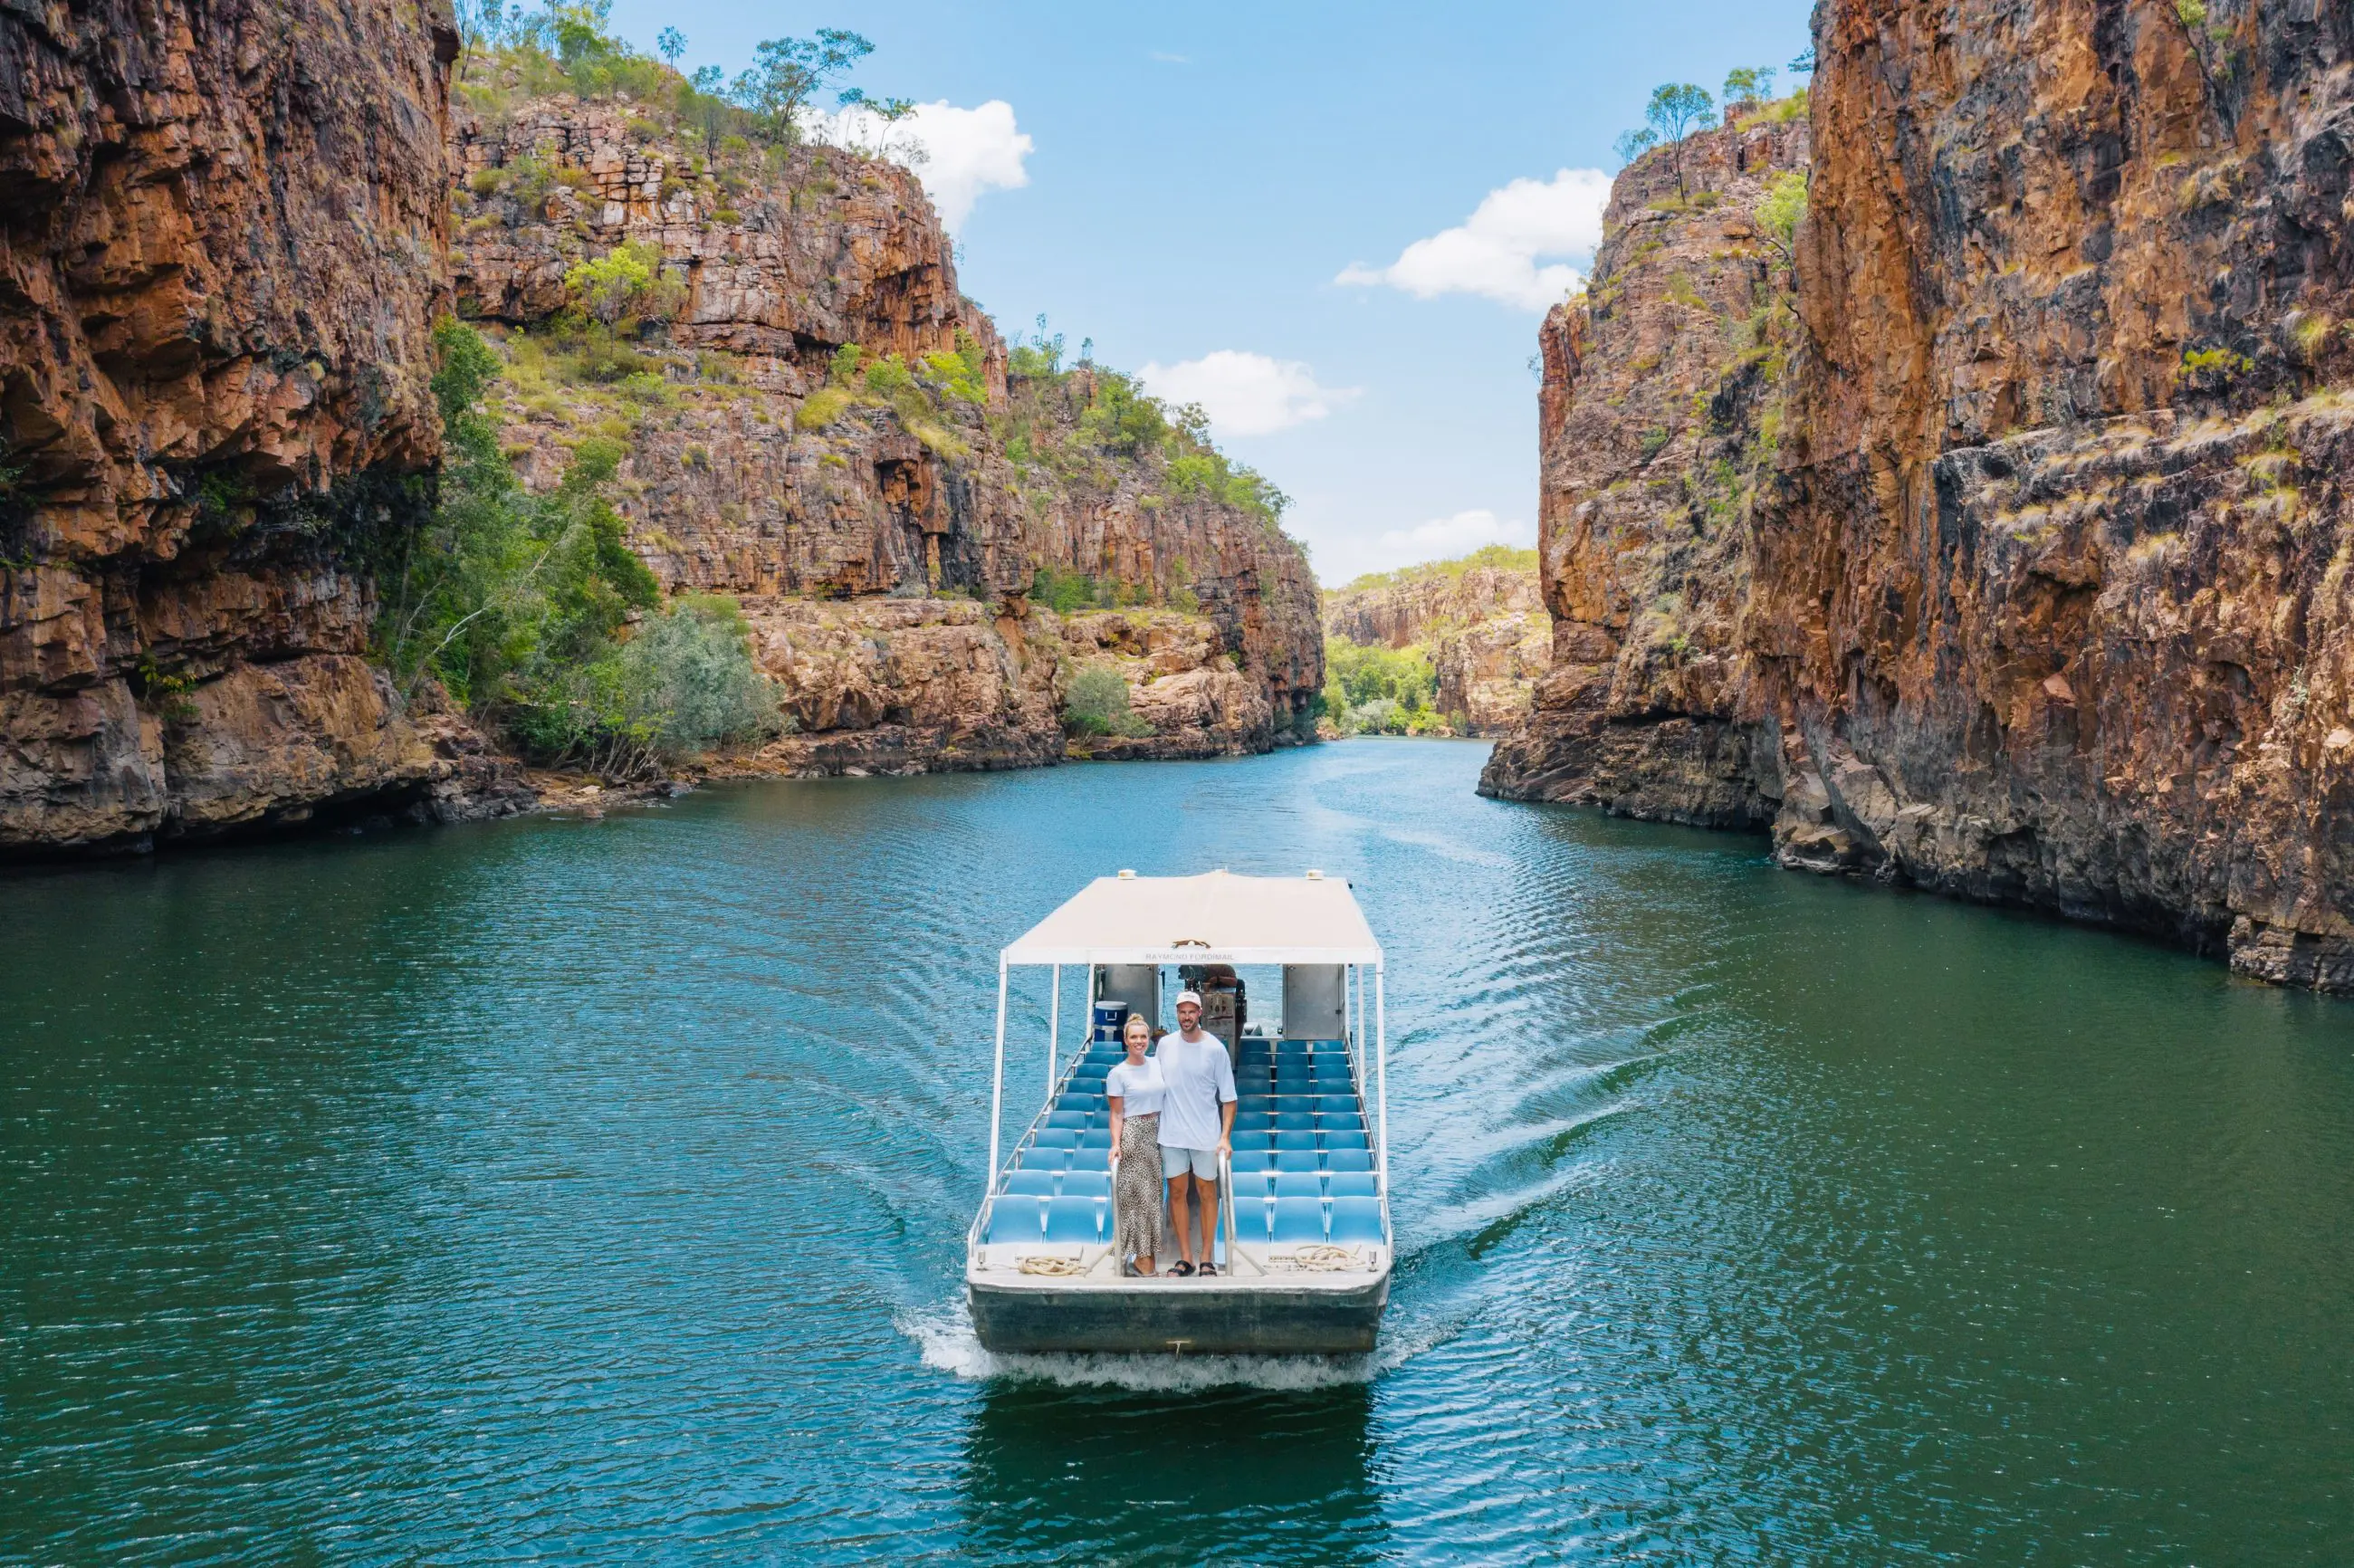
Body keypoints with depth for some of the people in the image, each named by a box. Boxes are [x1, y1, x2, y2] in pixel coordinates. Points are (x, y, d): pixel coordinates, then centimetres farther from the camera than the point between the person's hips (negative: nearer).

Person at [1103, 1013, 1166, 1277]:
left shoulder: (1157, 1065, 7)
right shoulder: (1118, 1074, -7)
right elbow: (1117, 1114, -9)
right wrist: (1115, 1144, -19)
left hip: (1156, 1134, 6)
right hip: (1132, 1135, -5)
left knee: (1152, 1194, 8)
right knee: (1138, 1195, -3)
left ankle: (1144, 1257, 16)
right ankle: (1143, 1261, 3)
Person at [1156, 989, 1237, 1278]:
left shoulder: (1215, 1048, -6)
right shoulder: (1165, 1044, 2)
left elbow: (1228, 1097, -4)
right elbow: (1157, 1086, 11)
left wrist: (1225, 1136, -10)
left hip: (1206, 1135, -3)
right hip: (1171, 1135, 3)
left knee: (1206, 1194, 6)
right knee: (1177, 1193, 7)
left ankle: (1207, 1259, 15)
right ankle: (1185, 1258, 16)